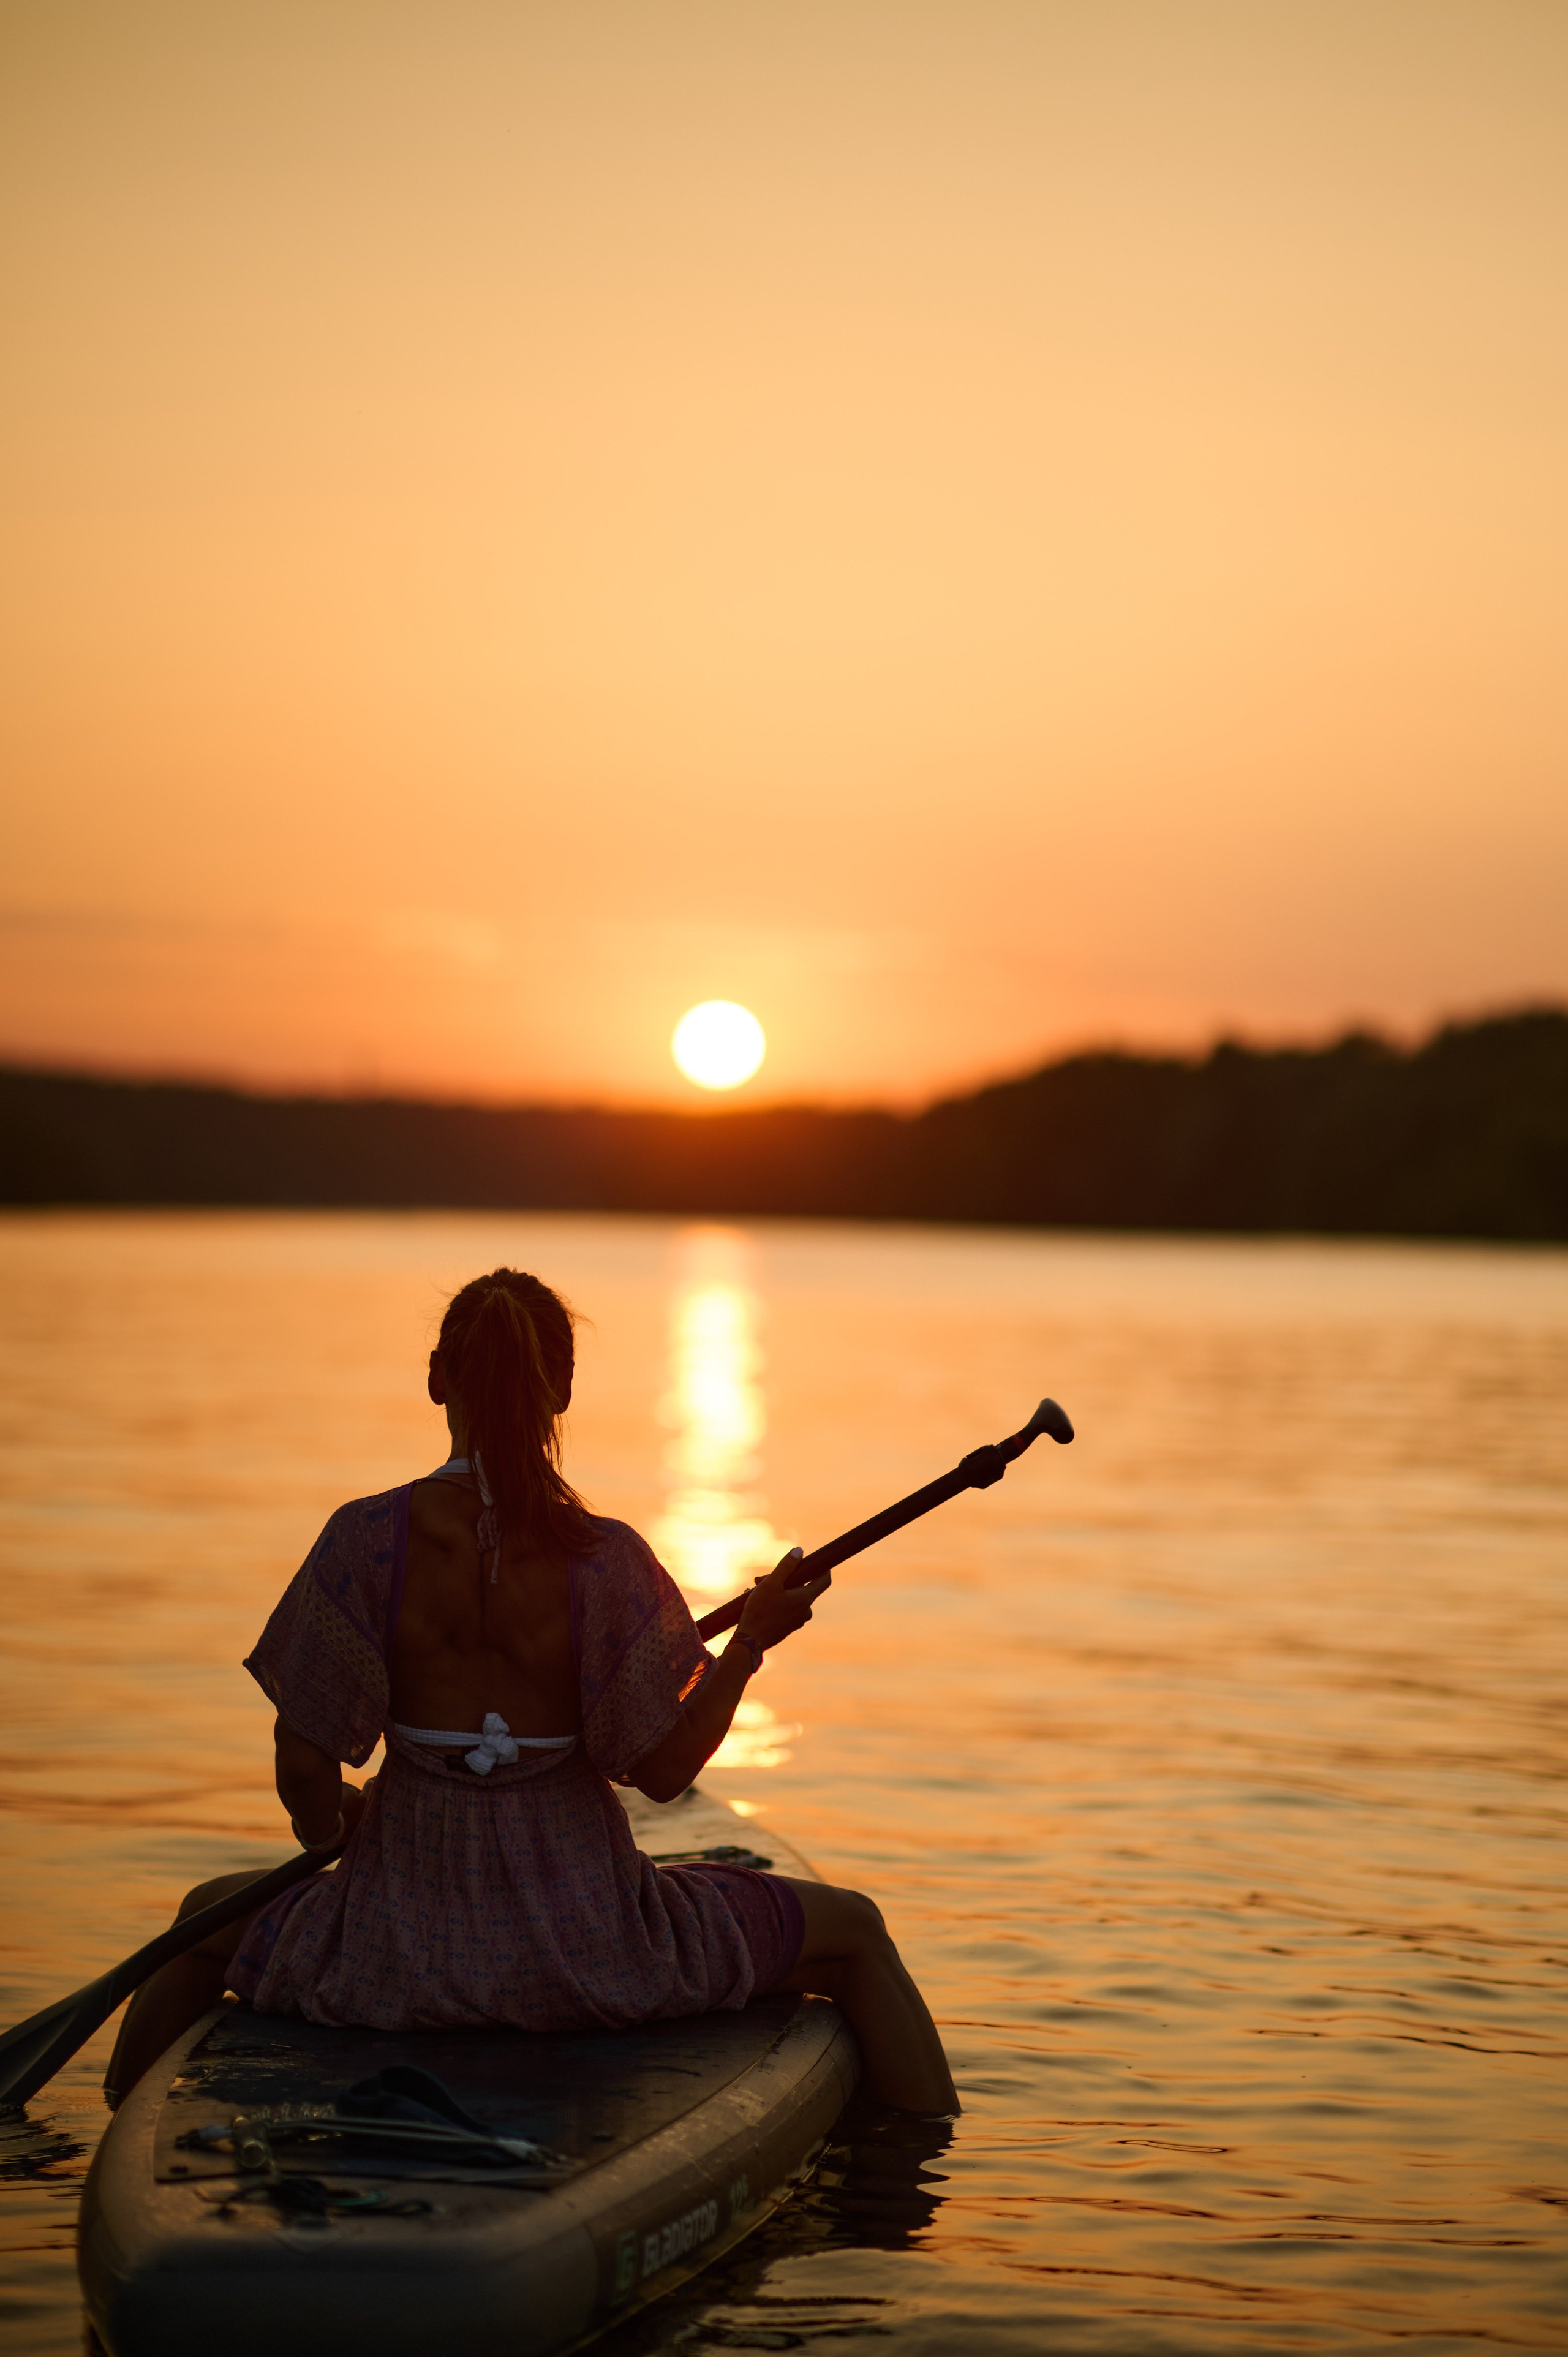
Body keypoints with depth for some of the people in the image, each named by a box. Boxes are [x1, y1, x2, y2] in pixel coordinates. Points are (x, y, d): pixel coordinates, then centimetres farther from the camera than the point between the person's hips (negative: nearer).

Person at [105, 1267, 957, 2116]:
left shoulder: (367, 1539, -12)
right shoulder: (605, 1560, -15)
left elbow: (304, 1767, -9)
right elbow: (661, 1771, -10)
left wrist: (328, 1833, 13)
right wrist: (752, 1640, 0)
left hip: (402, 1944, 2)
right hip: (585, 1942, -2)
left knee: (209, 1916, 33)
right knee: (853, 1932, 19)